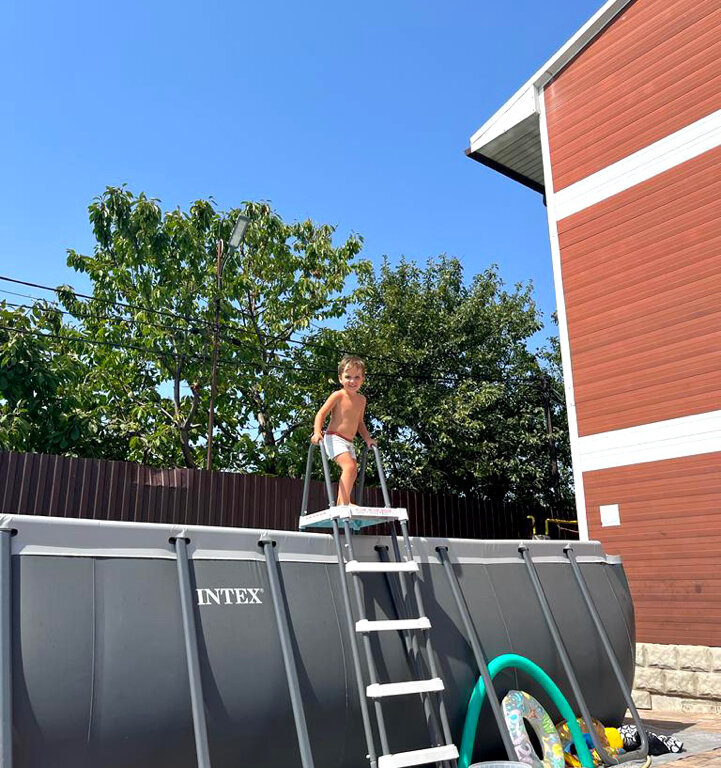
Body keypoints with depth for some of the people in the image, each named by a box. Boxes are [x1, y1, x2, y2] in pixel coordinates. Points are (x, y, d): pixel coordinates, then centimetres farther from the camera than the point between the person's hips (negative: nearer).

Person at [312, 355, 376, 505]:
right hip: (334, 438, -8)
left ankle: (341, 504, 13)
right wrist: (317, 432, -27)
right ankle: (344, 503, -26)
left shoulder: (361, 399, 10)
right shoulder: (338, 396, -10)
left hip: (348, 442, 8)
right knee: (349, 466, -24)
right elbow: (321, 414, -13)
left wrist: (367, 438, 9)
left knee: (352, 471, 6)